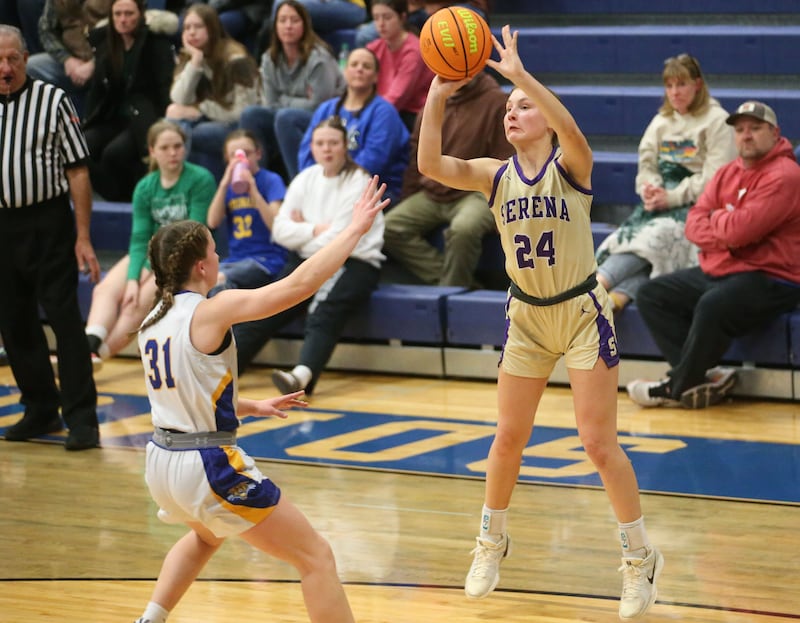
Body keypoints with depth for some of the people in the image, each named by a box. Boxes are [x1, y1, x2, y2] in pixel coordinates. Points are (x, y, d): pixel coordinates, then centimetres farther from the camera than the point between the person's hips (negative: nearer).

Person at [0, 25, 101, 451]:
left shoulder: (53, 101, -3)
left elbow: (77, 171, -3)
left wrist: (83, 237, -8)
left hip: (48, 223, -4)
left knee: (64, 316, -8)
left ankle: (81, 417, -5)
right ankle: (41, 411, 22)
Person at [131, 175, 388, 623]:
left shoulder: (155, 319, 8)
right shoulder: (212, 311, -15)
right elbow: (301, 283, -20)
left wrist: (251, 407, 26)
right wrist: (355, 229, -12)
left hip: (162, 463, 8)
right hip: (208, 468, -8)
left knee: (206, 535, 41)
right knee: (317, 557, -1)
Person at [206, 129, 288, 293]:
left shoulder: (271, 180, 1)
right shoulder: (229, 185, 15)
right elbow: (213, 222, 2)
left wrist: (253, 191, -19)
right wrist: (224, 184, -5)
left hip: (267, 260, -5)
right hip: (235, 259, 5)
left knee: (220, 279, -32)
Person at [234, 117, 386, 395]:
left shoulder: (359, 182, -5)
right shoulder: (305, 179, 13)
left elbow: (340, 240, -13)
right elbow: (280, 230, 6)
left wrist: (303, 229, 3)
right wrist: (316, 230, -8)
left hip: (354, 263, -6)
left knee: (324, 310, -34)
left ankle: (302, 375, -57)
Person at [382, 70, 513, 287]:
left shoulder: (496, 102, -5)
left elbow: (503, 164, -8)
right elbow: (417, 159, 18)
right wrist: (407, 204, 13)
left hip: (475, 193, -6)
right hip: (432, 194, 6)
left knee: (463, 228, -37)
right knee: (389, 227, -15)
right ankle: (442, 278, -16)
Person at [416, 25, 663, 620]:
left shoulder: (570, 165, -13)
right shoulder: (496, 175, -3)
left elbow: (571, 130, -38)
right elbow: (431, 164, -19)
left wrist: (520, 74, -46)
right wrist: (437, 98, -31)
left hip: (583, 312, -4)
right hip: (527, 317, 4)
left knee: (599, 442, -5)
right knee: (508, 439, 9)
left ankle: (641, 556, 9)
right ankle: (492, 540, 31)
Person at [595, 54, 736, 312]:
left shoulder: (717, 121, -1)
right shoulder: (661, 121, 21)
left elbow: (715, 177, -10)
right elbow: (647, 165, 17)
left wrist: (672, 197, -16)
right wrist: (650, 189, -7)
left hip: (697, 204, -6)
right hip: (661, 203, 6)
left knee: (657, 235, -33)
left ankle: (596, 284, -49)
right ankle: (620, 295, -50)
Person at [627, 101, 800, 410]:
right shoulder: (728, 173, 13)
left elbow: (740, 230, -23)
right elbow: (694, 224, 4)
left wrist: (717, 217, -2)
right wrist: (727, 230, -14)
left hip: (769, 280, -10)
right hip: (717, 272, 10)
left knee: (712, 307, -36)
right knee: (651, 295, 3)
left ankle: (678, 387, -14)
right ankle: (704, 375, -11)